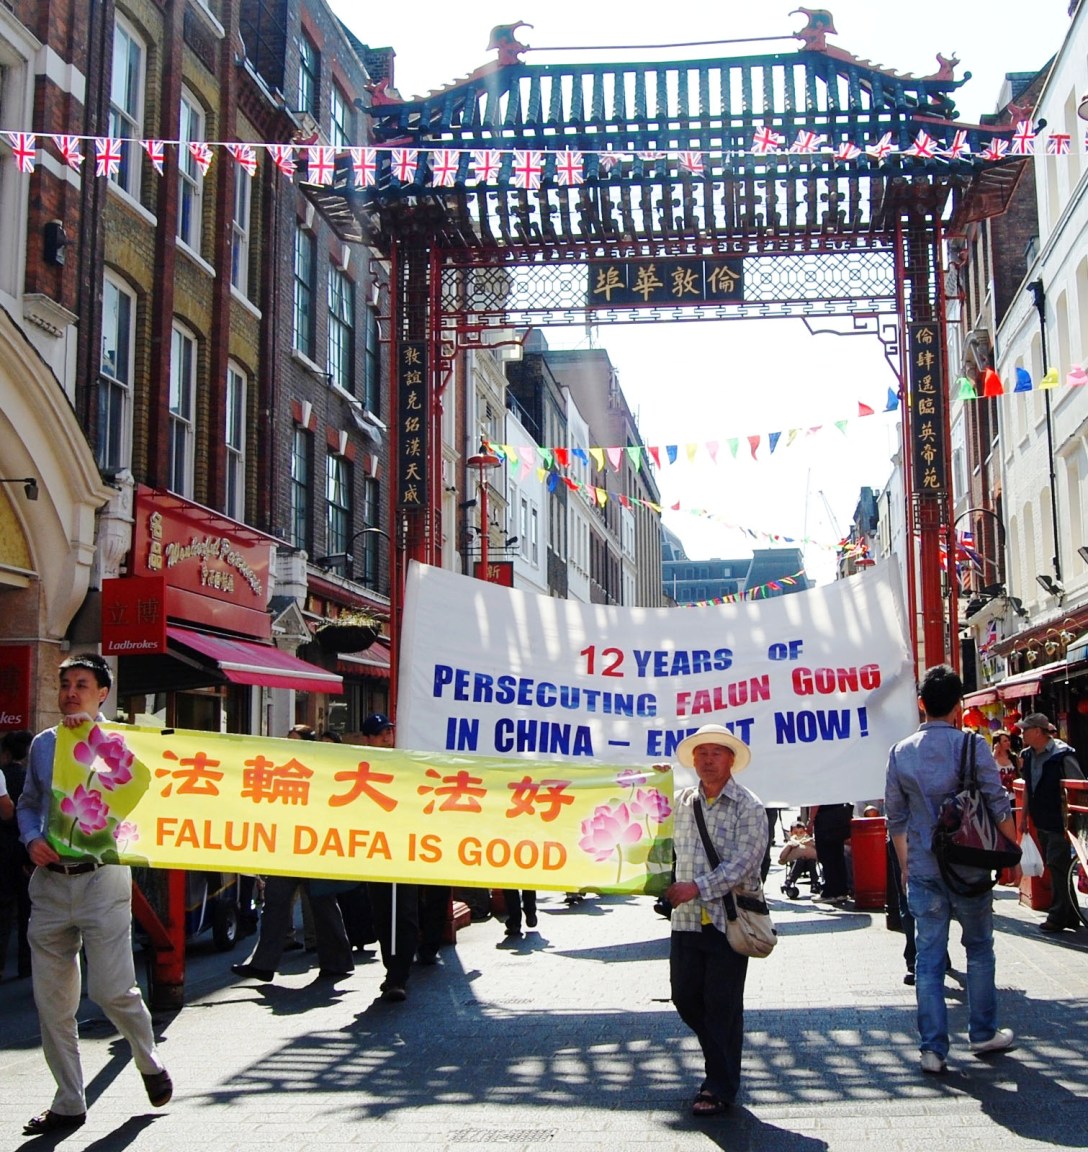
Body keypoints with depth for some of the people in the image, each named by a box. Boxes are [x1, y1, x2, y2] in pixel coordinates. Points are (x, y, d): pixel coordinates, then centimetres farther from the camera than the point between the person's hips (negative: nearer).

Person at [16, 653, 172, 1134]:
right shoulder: (43, 743, 11)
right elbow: (28, 804, 19)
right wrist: (32, 839, -1)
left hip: (101, 876, -4)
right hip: (50, 882, 4)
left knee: (111, 989, -7)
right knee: (52, 999, 6)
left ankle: (150, 1062, 22)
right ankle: (68, 1103, 19)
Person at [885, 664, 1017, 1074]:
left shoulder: (901, 752, 0)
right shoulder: (972, 745, -11)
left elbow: (895, 816, 7)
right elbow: (998, 806, -9)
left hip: (923, 871, 2)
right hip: (968, 867, -2)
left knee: (928, 956, 6)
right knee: (979, 948, 17)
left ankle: (933, 1048, 6)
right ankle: (983, 1033, 27)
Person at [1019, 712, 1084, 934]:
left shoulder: (1061, 755, -16)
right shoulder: (1028, 755, 7)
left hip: (1060, 822, -8)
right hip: (1042, 822, 8)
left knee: (1057, 867, -7)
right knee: (1055, 868, 13)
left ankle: (1058, 917, 0)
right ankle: (1070, 915, 22)